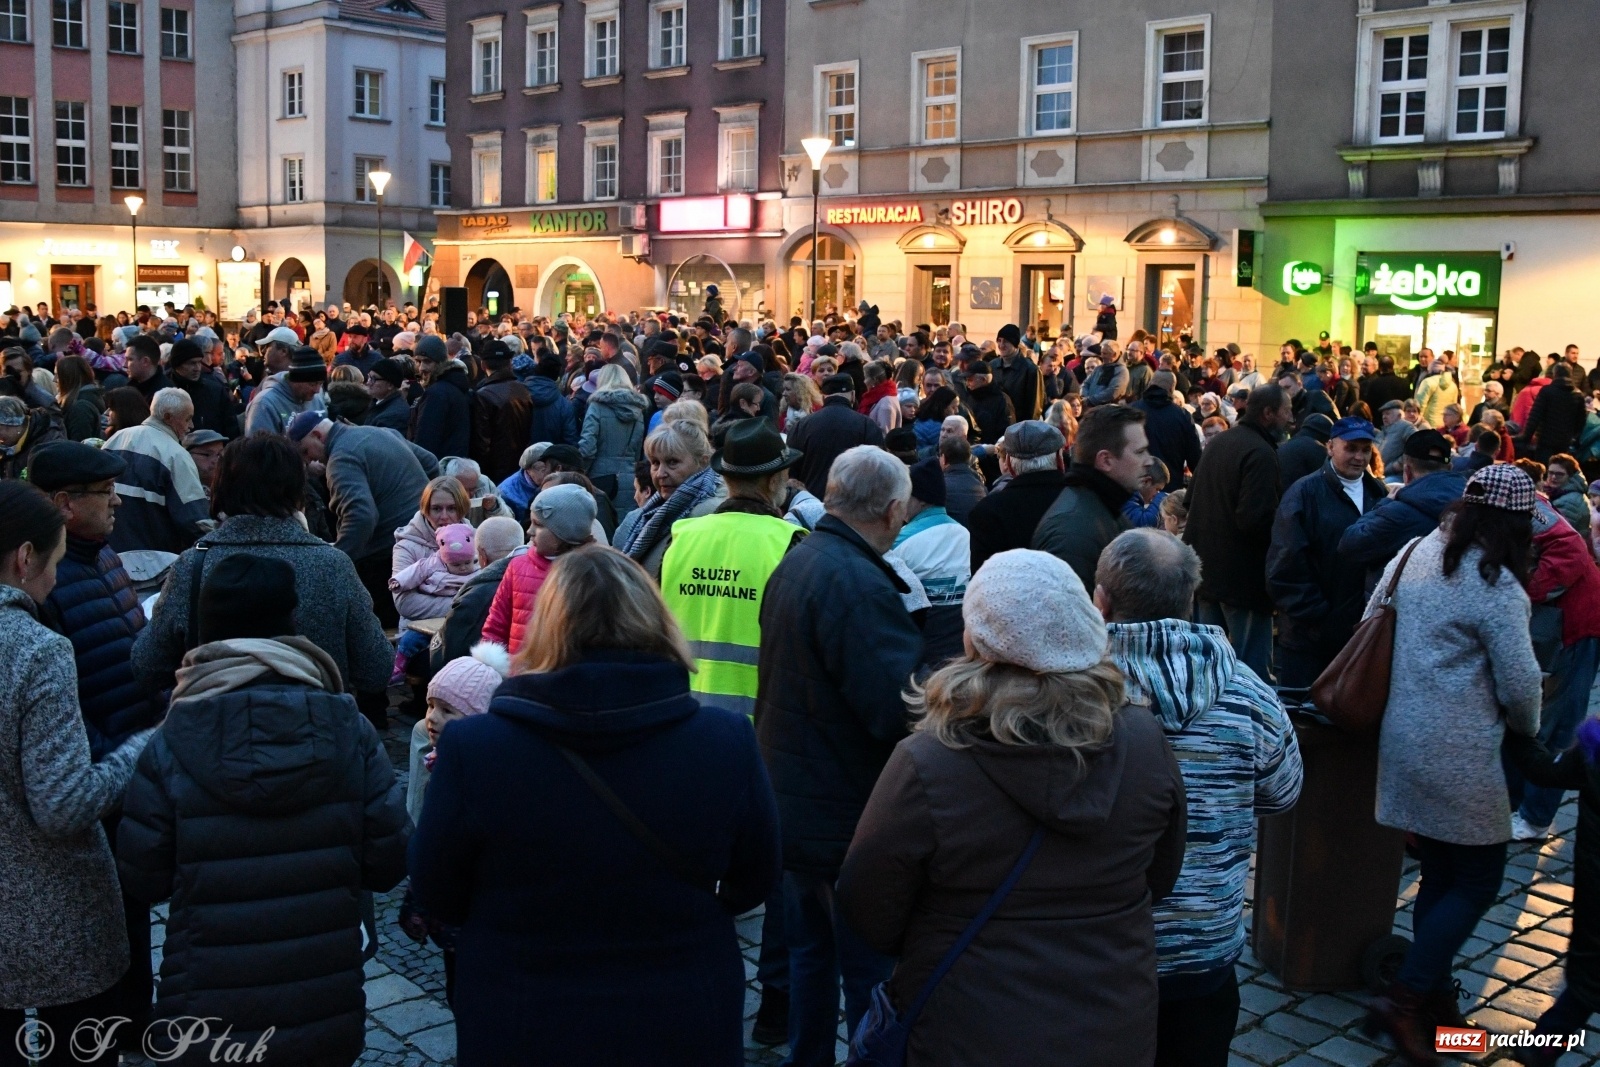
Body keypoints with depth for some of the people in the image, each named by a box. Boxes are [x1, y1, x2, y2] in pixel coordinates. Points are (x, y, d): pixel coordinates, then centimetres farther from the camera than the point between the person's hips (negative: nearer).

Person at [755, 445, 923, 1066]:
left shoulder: (796, 563, 7)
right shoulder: (859, 584, -24)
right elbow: (901, 710, -30)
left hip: (796, 800, 10)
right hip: (851, 814, -10)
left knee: (811, 950, 22)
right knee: (872, 968, 2)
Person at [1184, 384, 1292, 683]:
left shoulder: (1218, 442, 9)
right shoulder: (1261, 453, -19)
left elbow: (1190, 500, 17)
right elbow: (1254, 518, -26)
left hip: (1205, 566, 9)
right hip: (1243, 575, -9)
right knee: (1252, 663, -1)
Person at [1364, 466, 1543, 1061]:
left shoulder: (1421, 554, 6)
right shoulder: (1495, 586, -17)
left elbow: (1374, 612, 14)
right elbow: (1519, 681, -14)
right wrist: (1528, 728, 9)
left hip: (1408, 739, 8)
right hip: (1459, 753, -8)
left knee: (1440, 873, 17)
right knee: (1478, 883, 4)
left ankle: (1433, 996, 25)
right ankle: (1406, 998, 1)